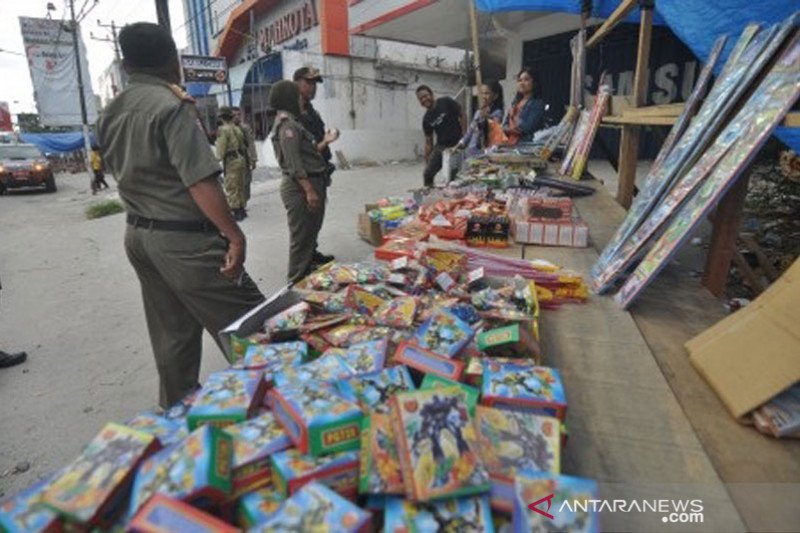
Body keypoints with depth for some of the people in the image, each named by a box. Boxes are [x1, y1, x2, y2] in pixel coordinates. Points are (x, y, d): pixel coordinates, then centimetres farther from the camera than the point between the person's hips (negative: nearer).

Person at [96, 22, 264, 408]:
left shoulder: (109, 114, 12)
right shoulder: (173, 105, -14)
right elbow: (200, 181, -21)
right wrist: (235, 235, -20)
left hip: (138, 234, 9)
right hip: (184, 238, -9)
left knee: (172, 333, 17)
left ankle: (177, 408, 29)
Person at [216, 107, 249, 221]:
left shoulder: (223, 130, -9)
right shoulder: (238, 129, 11)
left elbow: (221, 148, -11)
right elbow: (243, 145, 12)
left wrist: (218, 158, 1)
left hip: (231, 161, -7)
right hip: (241, 159, 7)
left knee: (231, 188, -2)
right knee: (241, 186, 14)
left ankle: (236, 211, -2)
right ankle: (242, 210, 21)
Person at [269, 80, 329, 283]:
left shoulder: (291, 121, 19)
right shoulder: (286, 124, -14)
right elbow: (293, 163, -22)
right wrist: (309, 190, -26)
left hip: (310, 183, 11)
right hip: (300, 187, -11)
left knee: (309, 233, 19)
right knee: (301, 236, -5)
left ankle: (307, 270, 33)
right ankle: (298, 281, 4)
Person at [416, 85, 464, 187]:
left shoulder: (446, 102, -6)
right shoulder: (426, 119, 5)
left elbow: (461, 116, -4)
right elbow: (428, 142, 8)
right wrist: (427, 162, 5)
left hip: (457, 145, -4)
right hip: (441, 146, 4)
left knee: (453, 175, -12)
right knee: (427, 174, -2)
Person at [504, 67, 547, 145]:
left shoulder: (538, 103, 0)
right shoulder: (516, 102, 19)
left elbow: (529, 127, -10)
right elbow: (505, 124, 15)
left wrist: (510, 129, 2)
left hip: (526, 143, -5)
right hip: (510, 143, 5)